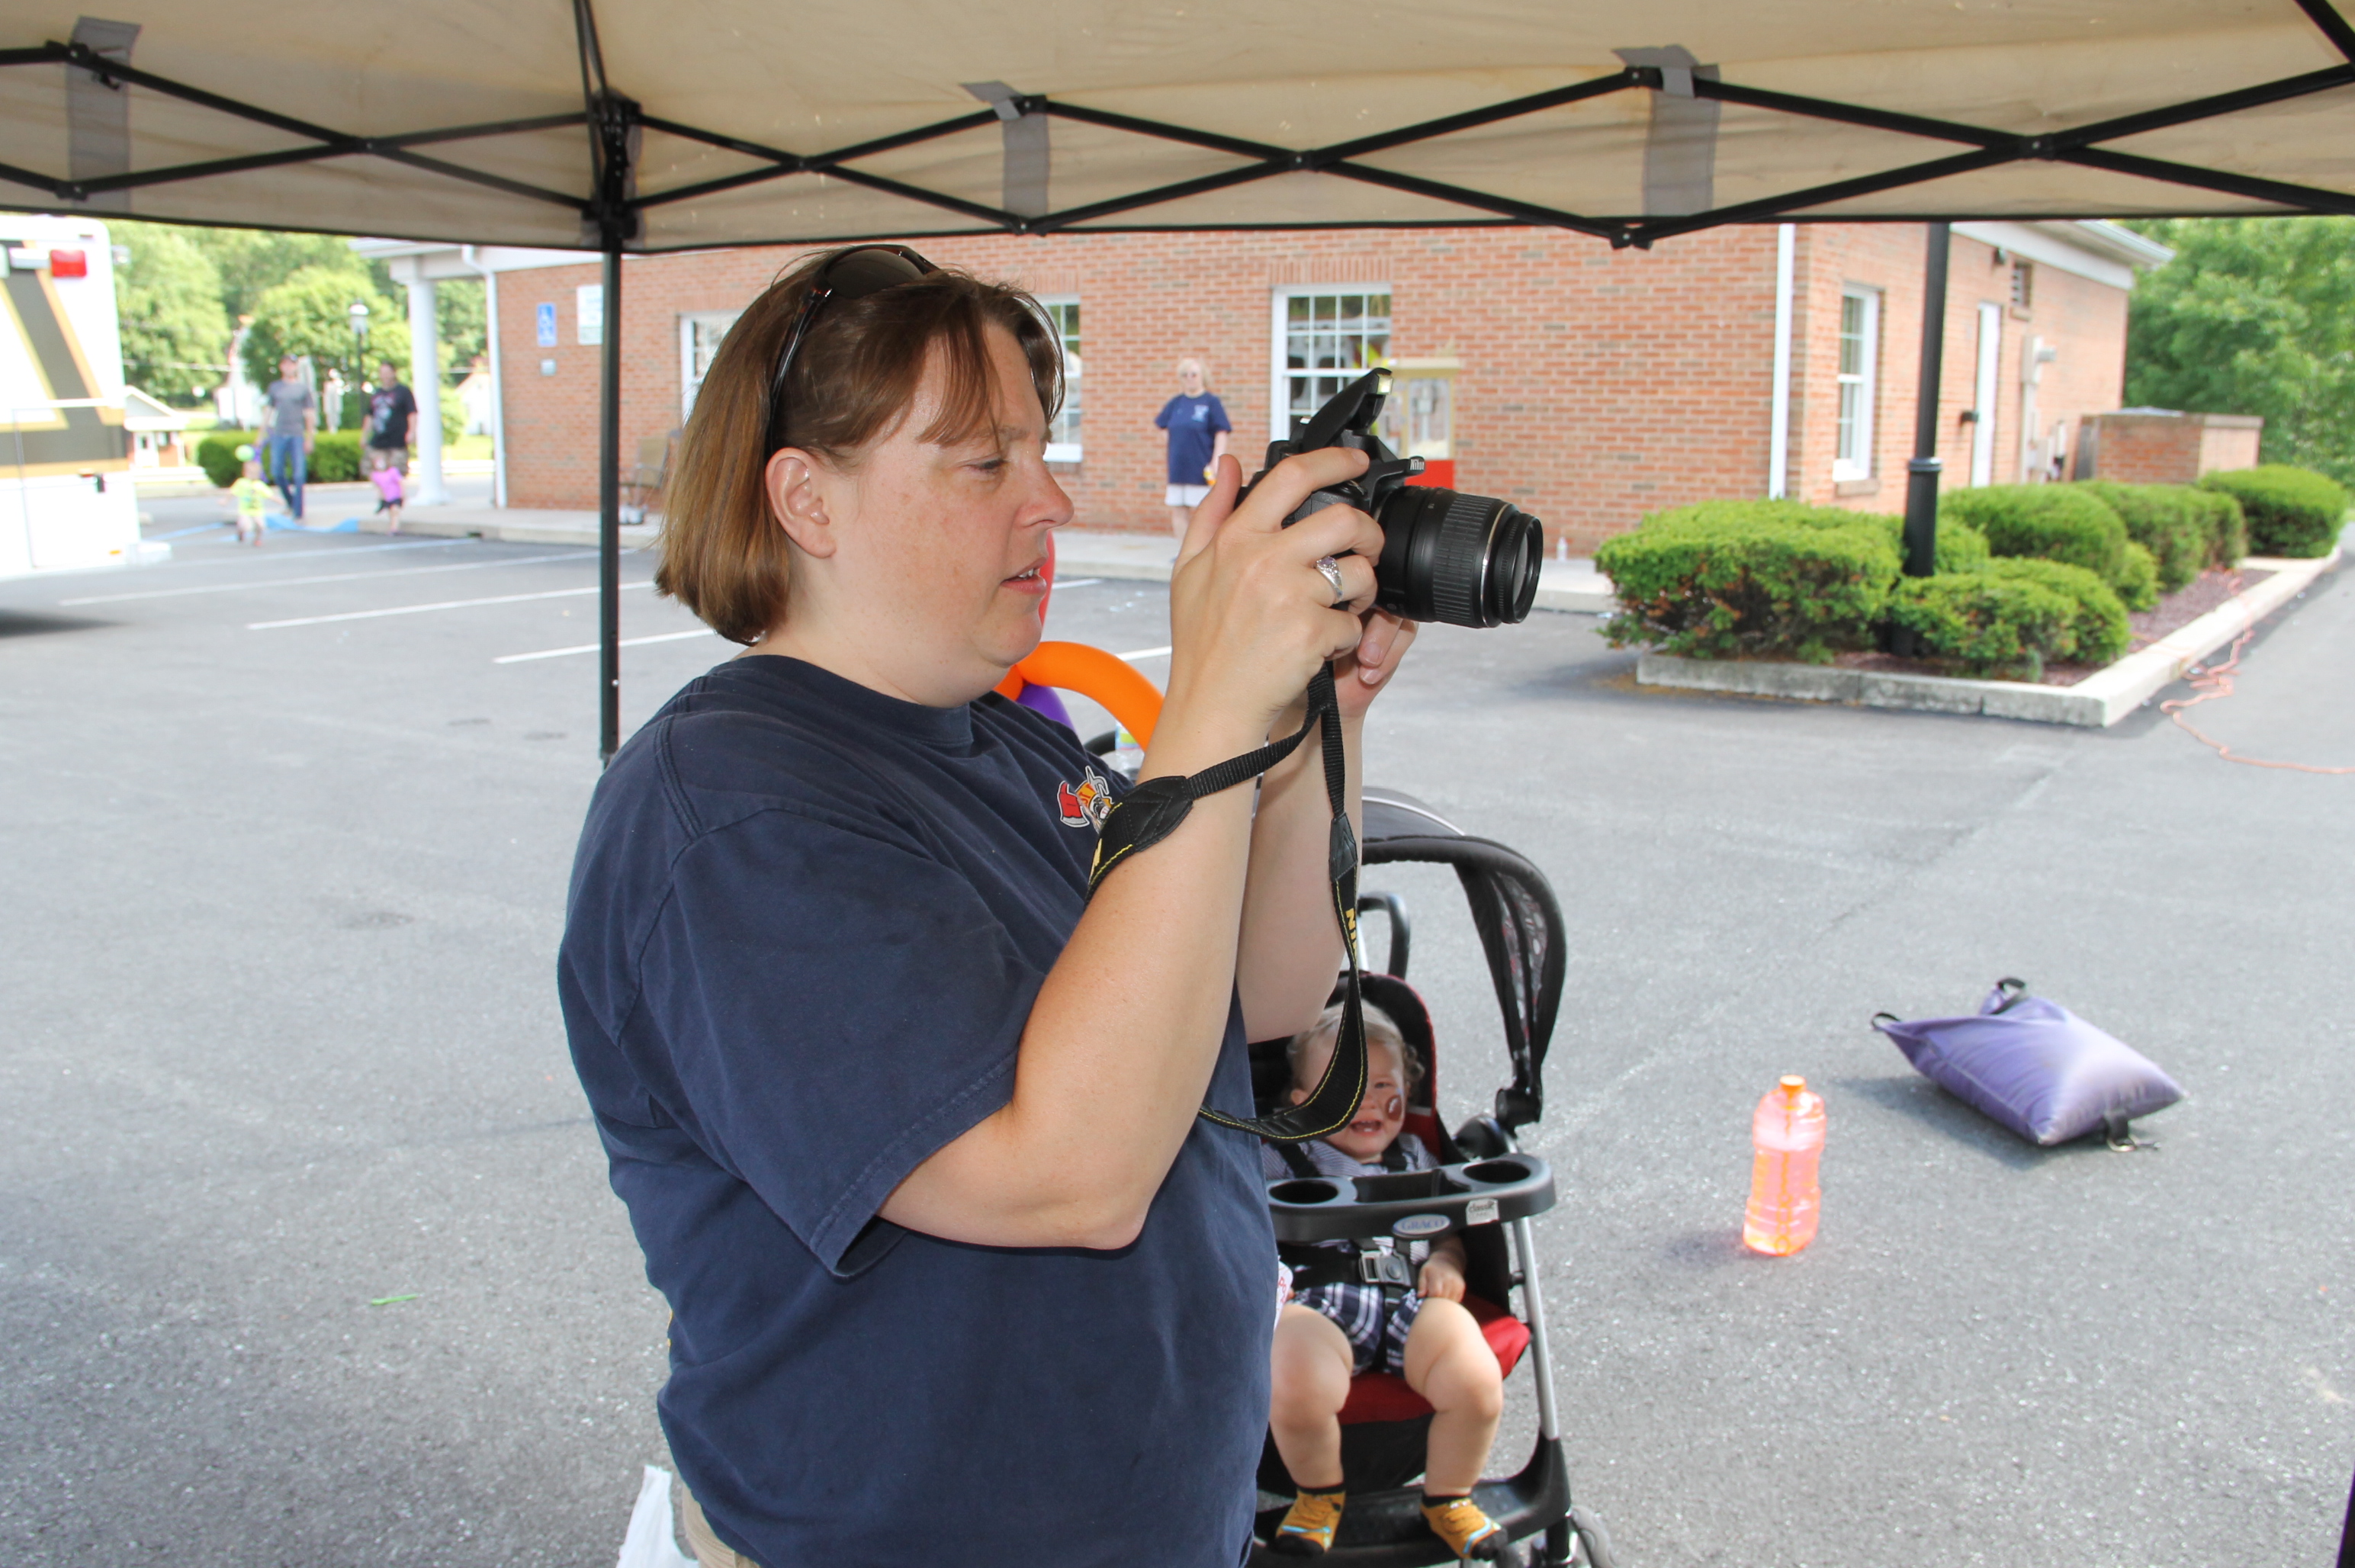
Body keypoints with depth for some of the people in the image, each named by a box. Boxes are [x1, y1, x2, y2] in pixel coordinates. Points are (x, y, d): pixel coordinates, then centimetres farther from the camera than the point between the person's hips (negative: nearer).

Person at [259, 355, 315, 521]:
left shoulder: (303, 389, 7)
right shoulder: (274, 387, 11)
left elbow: (309, 415, 8)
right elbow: (267, 412, 15)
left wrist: (309, 439, 3)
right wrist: (262, 436, 11)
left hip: (297, 435, -2)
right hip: (277, 434, 2)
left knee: (299, 475, -7)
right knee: (277, 472, 2)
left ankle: (298, 512, -3)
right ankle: (290, 502, 23)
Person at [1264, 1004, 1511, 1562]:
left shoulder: (1413, 1158, 28)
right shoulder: (1281, 1156, 17)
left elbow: (1447, 1227, 28)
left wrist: (1445, 1261, 6)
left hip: (1410, 1295, 3)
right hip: (1317, 1298, -3)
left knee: (1478, 1385, -26)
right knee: (1295, 1394, -35)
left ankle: (1447, 1498, 9)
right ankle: (1319, 1494, 3)